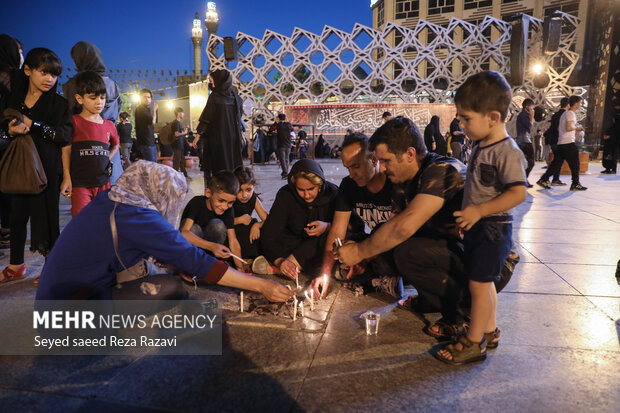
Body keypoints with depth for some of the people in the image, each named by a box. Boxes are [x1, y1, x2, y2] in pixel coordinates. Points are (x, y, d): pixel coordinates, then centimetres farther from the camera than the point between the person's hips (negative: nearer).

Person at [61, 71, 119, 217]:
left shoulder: (109, 125, 10)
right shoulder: (74, 122, -2)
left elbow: (115, 146, 28)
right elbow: (66, 149, -1)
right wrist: (67, 177, -5)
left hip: (104, 183, 4)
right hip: (80, 183, -4)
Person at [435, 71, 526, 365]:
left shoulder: (507, 152, -19)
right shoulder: (481, 146, 8)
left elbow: (517, 193, -25)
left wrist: (479, 210, -26)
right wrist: (466, 214, 17)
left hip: (492, 229, -9)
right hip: (476, 227, 9)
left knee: (479, 283, -3)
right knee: (484, 282, 18)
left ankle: (474, 343, 11)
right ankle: (489, 332, 33)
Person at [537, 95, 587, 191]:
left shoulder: (564, 113, 19)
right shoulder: (571, 113, -9)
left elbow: (559, 128, 24)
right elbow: (569, 128, -23)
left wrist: (576, 128, 21)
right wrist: (577, 127, -4)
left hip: (560, 143, 9)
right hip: (568, 143, -9)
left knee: (556, 163, 9)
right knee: (575, 164, -1)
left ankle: (543, 180, 6)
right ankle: (575, 184, 4)